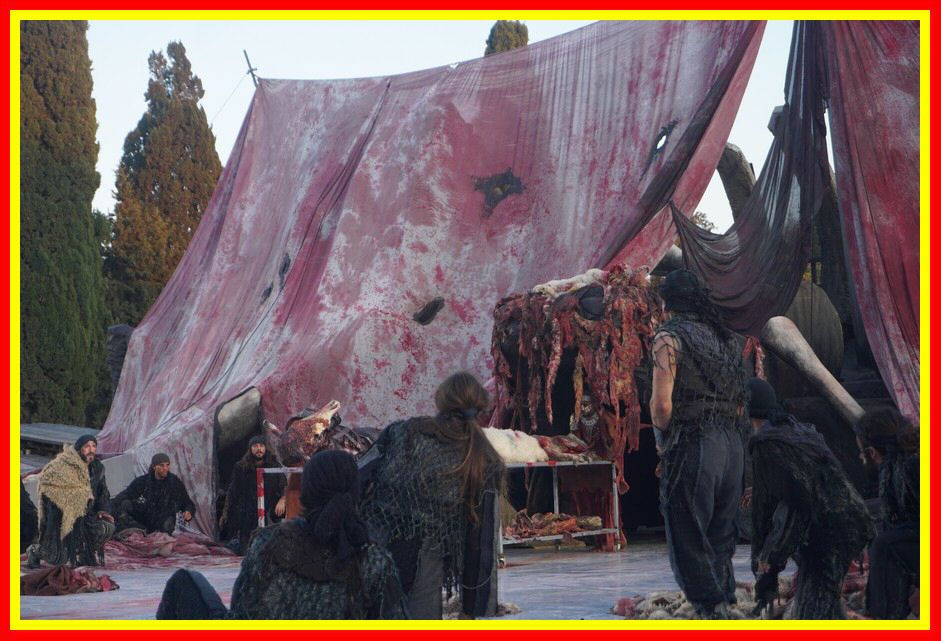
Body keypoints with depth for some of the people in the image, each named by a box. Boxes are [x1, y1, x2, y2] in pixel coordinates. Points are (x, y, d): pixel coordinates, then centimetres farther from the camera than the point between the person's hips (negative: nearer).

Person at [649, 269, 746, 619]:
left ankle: (711, 610, -7)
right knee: (720, 540, 15)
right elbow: (739, 403, 17)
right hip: (732, 444, 7)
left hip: (692, 446, -7)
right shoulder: (724, 337, 17)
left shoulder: (670, 336, -5)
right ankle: (725, 601, 17)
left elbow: (662, 403, -14)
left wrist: (662, 440, 2)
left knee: (688, 541, -2)